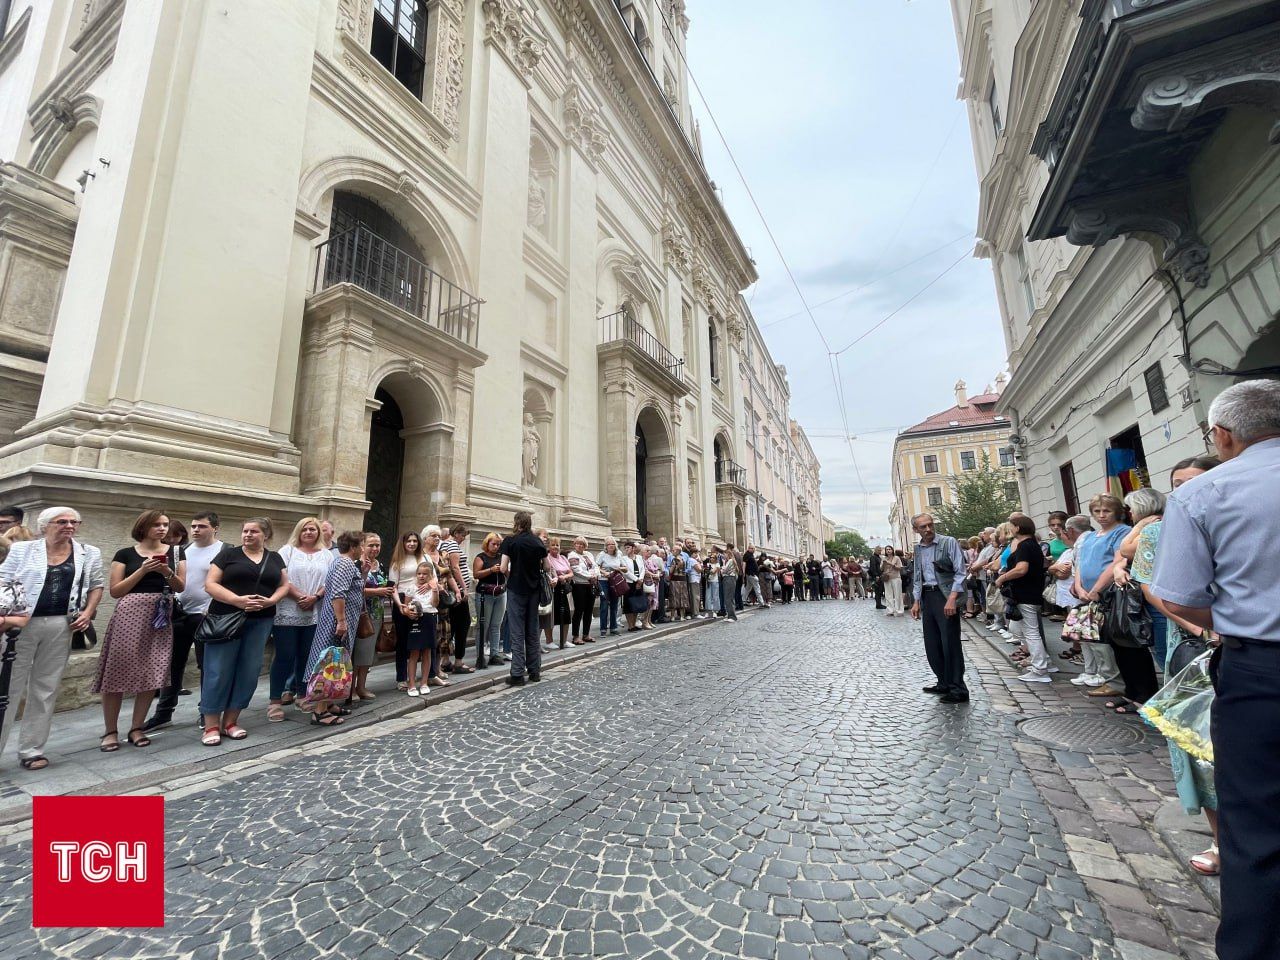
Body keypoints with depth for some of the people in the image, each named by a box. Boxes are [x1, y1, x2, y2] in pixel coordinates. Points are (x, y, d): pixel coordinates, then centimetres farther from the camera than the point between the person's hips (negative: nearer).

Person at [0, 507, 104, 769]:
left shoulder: (89, 553, 6)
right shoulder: (22, 549, 3)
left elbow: (96, 585, 12)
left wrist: (88, 612, -1)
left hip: (61, 626, 1)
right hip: (21, 623, -1)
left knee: (45, 689, 8)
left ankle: (31, 749, 17)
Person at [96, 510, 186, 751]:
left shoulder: (175, 552, 10)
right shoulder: (125, 554, 3)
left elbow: (180, 587, 7)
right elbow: (114, 591, 0)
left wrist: (167, 572, -12)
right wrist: (143, 570, -12)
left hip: (161, 617, 2)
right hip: (129, 615, -2)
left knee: (151, 674, 3)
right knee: (118, 671, -1)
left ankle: (137, 728, 16)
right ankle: (110, 732, 13)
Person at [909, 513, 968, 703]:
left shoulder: (948, 543, -6)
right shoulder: (918, 548, 11)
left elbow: (960, 572, -11)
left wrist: (951, 599, -20)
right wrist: (917, 601, 12)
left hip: (945, 596, -6)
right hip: (927, 597, 6)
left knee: (950, 643, -3)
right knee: (932, 644, 10)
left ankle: (958, 690, 7)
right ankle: (944, 684, 23)